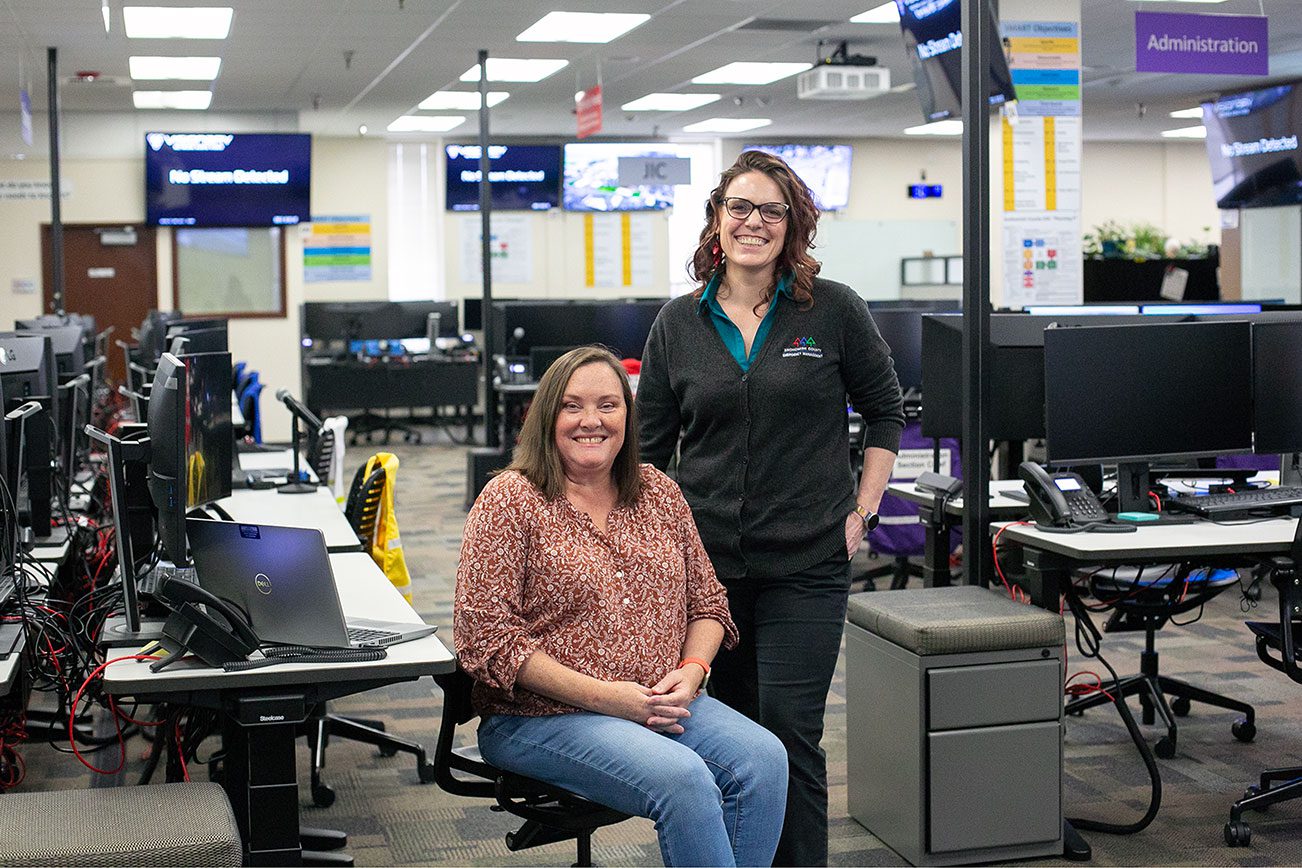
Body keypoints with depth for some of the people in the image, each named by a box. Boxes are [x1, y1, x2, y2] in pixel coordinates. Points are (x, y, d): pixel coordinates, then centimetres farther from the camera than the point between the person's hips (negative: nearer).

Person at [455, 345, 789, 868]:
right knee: (684, 780, -30)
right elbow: (486, 638, -11)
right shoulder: (511, 501, -5)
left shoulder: (659, 493, 12)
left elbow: (708, 603, 18)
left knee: (763, 759, -21)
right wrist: (603, 695, -16)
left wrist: (690, 672, -5)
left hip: (661, 703, 5)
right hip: (541, 718, -5)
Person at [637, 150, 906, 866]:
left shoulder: (834, 311, -1)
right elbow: (650, 445, 10)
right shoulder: (678, 324, 5)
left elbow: (886, 413, 8)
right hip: (707, 560, 3)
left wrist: (861, 511, 2)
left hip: (806, 565, -2)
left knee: (789, 734, -5)